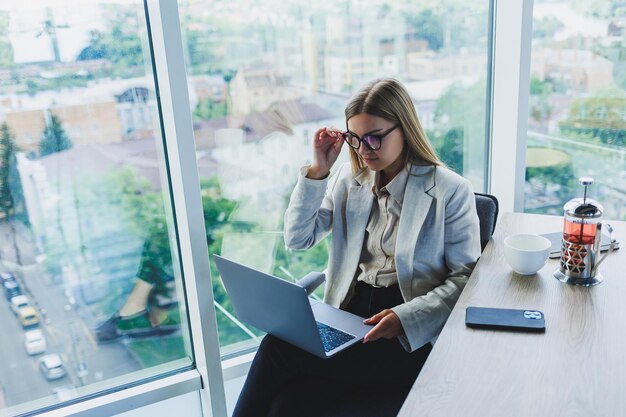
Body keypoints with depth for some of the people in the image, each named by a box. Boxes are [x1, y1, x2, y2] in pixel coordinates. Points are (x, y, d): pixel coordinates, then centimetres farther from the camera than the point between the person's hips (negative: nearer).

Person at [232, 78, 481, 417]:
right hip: (348, 312, 4)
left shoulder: (450, 190, -5)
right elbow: (297, 238, 7)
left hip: (410, 336, -4)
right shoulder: (350, 177, 10)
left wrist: (406, 316, -20)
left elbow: (467, 277, -5)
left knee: (278, 350, -24)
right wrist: (318, 170, -3)